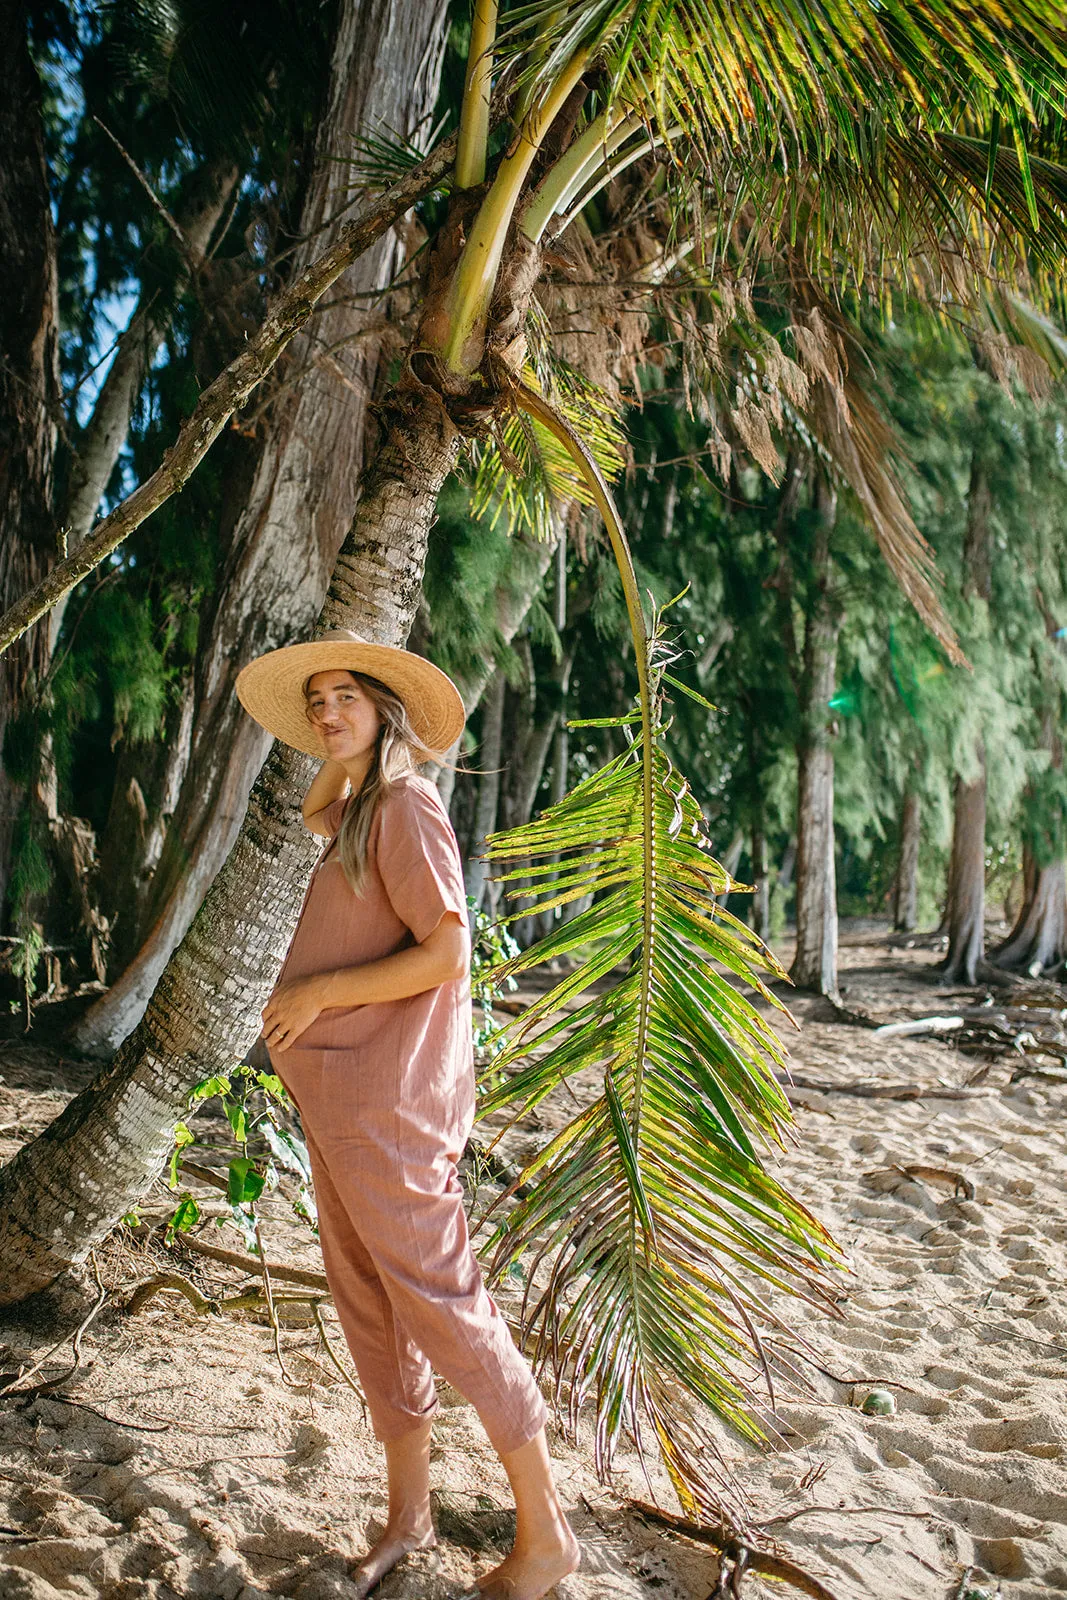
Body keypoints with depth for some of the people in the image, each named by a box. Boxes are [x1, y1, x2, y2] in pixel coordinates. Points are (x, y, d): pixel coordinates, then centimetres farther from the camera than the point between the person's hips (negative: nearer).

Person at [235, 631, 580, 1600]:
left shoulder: (406, 806, -13)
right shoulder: (355, 812, 13)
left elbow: (447, 953, -20)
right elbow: (313, 816, 39)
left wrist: (317, 993, -14)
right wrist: (339, 756, 20)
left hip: (386, 1095, -9)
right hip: (340, 1091, 9)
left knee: (438, 1299, -4)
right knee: (366, 1302, 15)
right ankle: (408, 1513, 29)